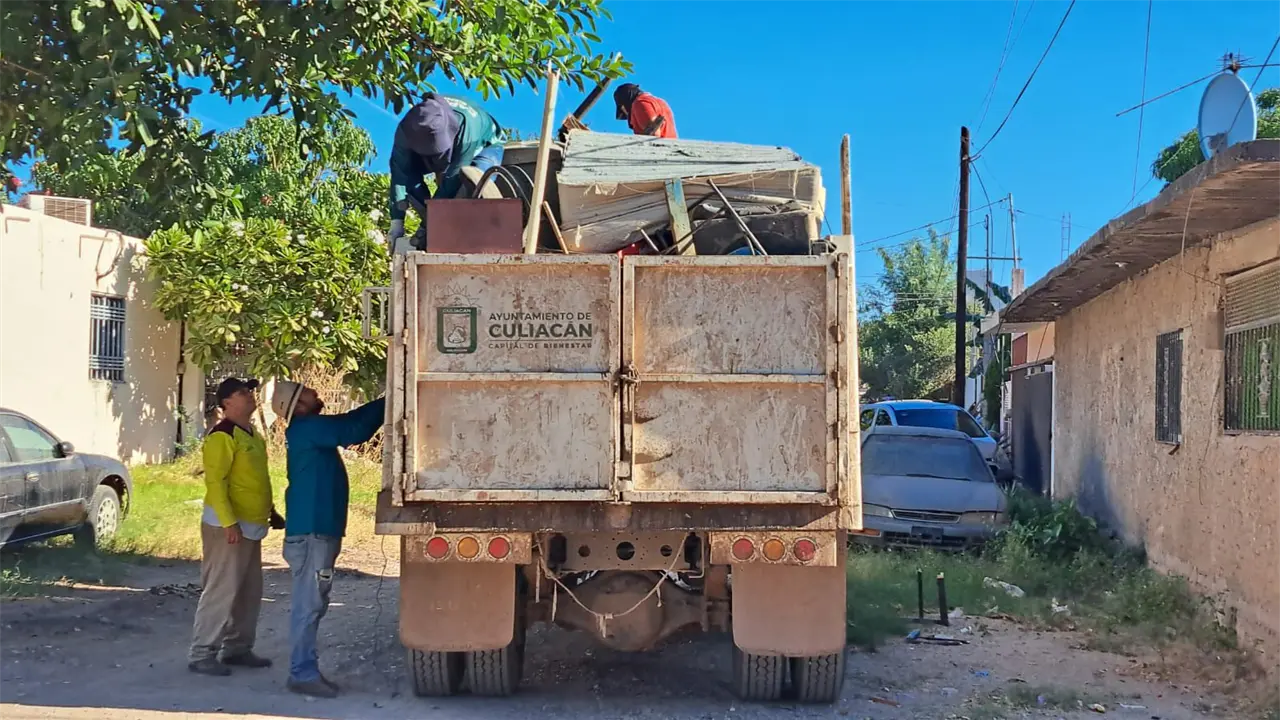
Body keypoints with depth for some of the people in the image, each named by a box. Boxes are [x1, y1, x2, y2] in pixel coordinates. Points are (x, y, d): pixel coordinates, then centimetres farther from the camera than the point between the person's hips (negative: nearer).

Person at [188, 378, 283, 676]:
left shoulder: (252, 435, 15)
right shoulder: (222, 436, -15)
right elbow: (215, 482, -21)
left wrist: (271, 513, 21)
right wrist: (229, 523, -25)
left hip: (251, 526, 9)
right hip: (228, 526, -9)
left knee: (250, 592, 13)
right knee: (221, 591, -8)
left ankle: (237, 648, 23)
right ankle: (201, 655, -2)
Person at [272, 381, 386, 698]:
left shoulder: (310, 430, 17)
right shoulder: (307, 428, -12)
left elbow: (352, 421, 20)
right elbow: (355, 431, -18)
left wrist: (386, 403, 10)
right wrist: (387, 404, -7)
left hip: (318, 528, 10)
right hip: (311, 530, -10)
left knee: (313, 603, 13)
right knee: (308, 603, -6)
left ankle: (306, 669, 19)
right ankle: (303, 674, -3)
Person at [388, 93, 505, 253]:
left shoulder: (467, 130, -44)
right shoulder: (407, 130, -35)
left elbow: (452, 179, -39)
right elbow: (400, 173, -32)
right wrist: (397, 223, -36)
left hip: (484, 145, -4)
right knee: (406, 170, -22)